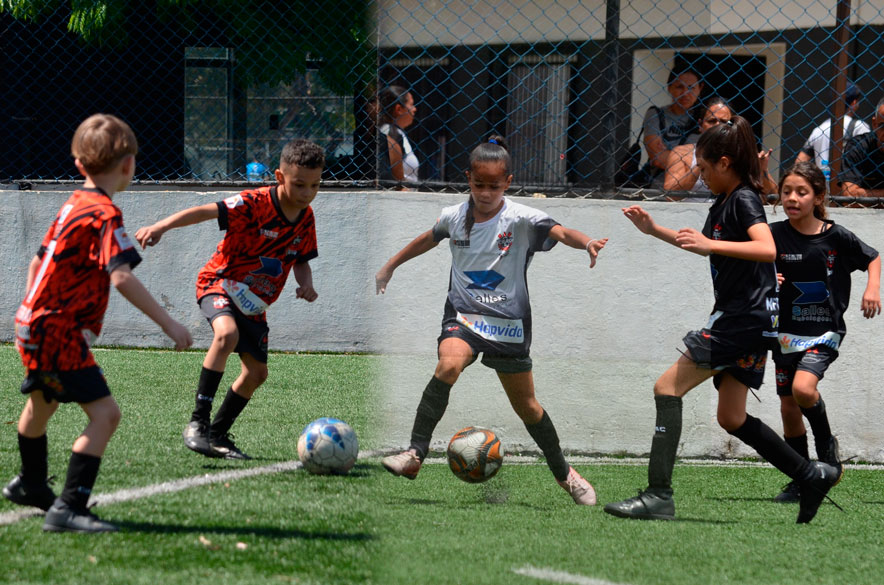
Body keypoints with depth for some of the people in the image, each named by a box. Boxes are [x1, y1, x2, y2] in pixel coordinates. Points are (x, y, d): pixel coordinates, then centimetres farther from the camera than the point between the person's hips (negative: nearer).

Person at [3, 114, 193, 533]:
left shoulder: (72, 205, 10)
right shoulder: (105, 215, -19)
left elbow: (38, 261, 20)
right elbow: (121, 277, -31)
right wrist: (168, 324, -32)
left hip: (34, 323, 10)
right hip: (59, 334, -10)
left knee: (42, 402, 32)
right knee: (104, 413, -18)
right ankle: (68, 509, -25)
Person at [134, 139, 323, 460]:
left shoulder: (306, 218, -2)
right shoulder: (255, 203, -23)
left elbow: (301, 260, 12)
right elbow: (206, 211, -30)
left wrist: (306, 284, -10)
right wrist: (161, 226, -43)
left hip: (254, 301, 7)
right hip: (220, 283, -7)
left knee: (256, 373, 6)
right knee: (227, 333, -35)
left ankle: (218, 434, 25)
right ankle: (197, 422, -31)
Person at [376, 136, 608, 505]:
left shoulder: (521, 219, -10)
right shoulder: (454, 217, 0)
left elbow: (561, 232, -26)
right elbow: (427, 240, 20)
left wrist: (587, 243, -47)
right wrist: (390, 266, 30)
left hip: (508, 322, -1)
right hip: (463, 317, 1)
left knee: (526, 405, 9)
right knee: (449, 364, -31)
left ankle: (563, 472, 32)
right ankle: (414, 455, -31)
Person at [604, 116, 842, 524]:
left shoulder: (744, 200, -13)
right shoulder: (724, 203, 16)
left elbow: (767, 249, -30)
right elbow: (709, 248, 35)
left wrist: (709, 243, -34)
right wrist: (653, 229, 31)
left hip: (744, 318, -10)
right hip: (740, 321, 10)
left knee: (667, 387, -13)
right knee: (732, 419, 14)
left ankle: (658, 496, -17)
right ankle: (813, 476, 19)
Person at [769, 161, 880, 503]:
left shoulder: (836, 237, -7)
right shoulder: (775, 235, -5)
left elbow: (872, 257, 9)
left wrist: (873, 288, -6)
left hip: (825, 332, -3)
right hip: (787, 331, 3)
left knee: (803, 388, -26)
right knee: (788, 407, 7)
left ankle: (827, 444, 2)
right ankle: (801, 482, 22)